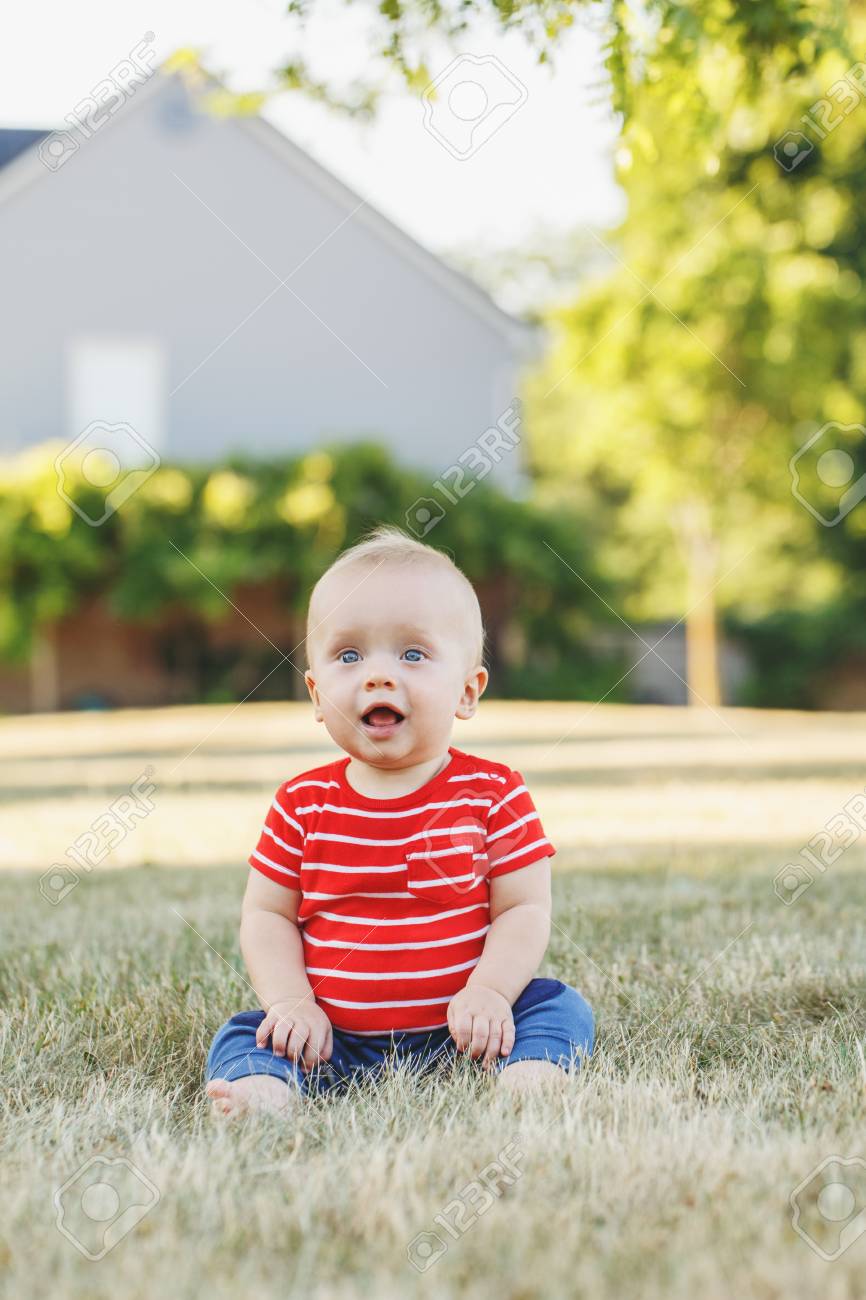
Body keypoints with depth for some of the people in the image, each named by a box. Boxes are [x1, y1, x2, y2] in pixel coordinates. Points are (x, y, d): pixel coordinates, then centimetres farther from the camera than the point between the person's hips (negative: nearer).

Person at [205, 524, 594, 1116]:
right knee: (242, 1038, -17)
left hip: (459, 1028, -1)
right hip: (334, 1036, 1)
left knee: (559, 1007, -19)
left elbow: (525, 908, -4)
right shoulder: (302, 803, 2)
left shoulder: (493, 794, -3)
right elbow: (266, 914, 4)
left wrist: (488, 991, -20)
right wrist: (291, 1002, -12)